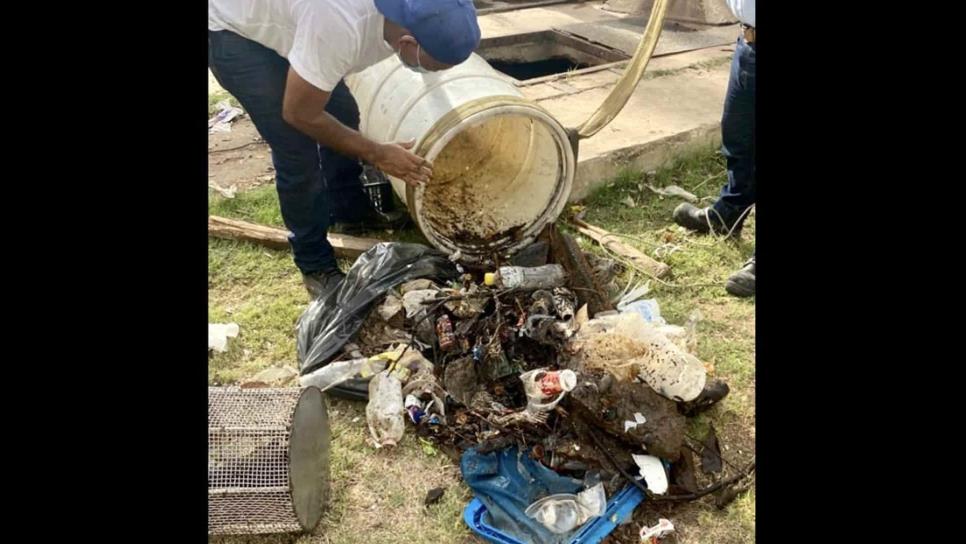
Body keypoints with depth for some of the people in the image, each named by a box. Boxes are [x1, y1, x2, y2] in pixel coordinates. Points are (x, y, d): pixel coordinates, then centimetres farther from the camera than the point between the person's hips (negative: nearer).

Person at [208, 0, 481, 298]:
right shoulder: (341, 25, -41)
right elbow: (300, 115, -26)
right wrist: (376, 154, -19)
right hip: (231, 29, -7)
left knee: (342, 112, 11)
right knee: (298, 151, -10)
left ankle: (349, 209, 36)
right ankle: (316, 267, 8)